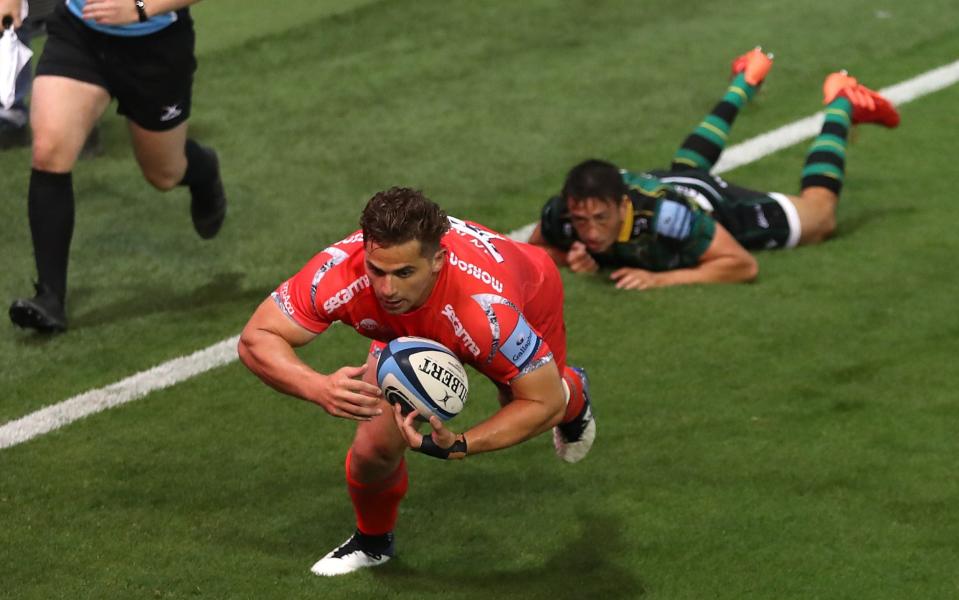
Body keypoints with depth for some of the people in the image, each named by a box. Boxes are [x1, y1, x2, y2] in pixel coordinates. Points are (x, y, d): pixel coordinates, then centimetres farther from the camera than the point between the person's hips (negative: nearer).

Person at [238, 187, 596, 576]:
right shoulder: (339, 274, -43)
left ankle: (575, 397, 56)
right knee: (376, 445, -11)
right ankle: (372, 541, 23)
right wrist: (318, 388, -54)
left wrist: (460, 446, -51)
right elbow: (255, 339, -34)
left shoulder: (487, 307, -49)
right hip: (412, 327, 2)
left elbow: (544, 403, -37)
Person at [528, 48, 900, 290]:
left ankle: (841, 104, 40)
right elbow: (537, 247, -14)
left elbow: (743, 265, -39)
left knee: (819, 216, 22)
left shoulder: (665, 213, -49)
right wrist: (570, 260, -36)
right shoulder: (560, 213, -38)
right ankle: (746, 81, 61)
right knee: (687, 165, 41)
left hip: (714, 200, -4)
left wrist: (662, 278, -48)